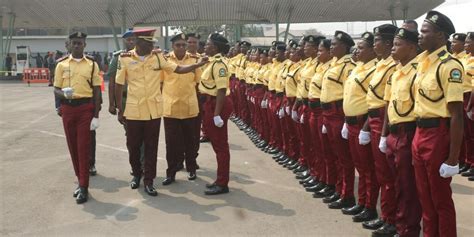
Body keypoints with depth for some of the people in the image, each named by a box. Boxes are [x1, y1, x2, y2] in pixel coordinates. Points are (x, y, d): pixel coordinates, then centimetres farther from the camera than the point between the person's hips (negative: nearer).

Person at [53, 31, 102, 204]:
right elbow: (56, 89, 7)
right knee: (73, 146, 9)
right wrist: (63, 93, -18)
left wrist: (96, 116, -5)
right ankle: (81, 180, 24)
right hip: (68, 108, 3)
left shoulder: (92, 65, 2)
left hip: (86, 108, -2)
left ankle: (84, 187, 0)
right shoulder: (61, 65, 6)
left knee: (84, 147, -4)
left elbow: (97, 91, 1)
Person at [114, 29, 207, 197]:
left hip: (154, 110, 1)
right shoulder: (125, 58, -5)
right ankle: (136, 174, 34)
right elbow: (119, 85, 0)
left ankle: (148, 181, 15)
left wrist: (199, 64, -11)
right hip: (133, 111, -1)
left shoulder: (158, 56, 0)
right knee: (133, 146, 11)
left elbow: (178, 69, 1)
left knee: (151, 147, 5)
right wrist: (120, 110, -1)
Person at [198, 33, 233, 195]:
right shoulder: (213, 61, 12)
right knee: (217, 143, 15)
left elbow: (222, 90, -23)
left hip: (218, 104, -10)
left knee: (220, 144, -2)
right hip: (212, 103, 10)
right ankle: (220, 180, 25)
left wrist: (217, 114, -24)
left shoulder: (219, 63, -18)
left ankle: (222, 184, 6)